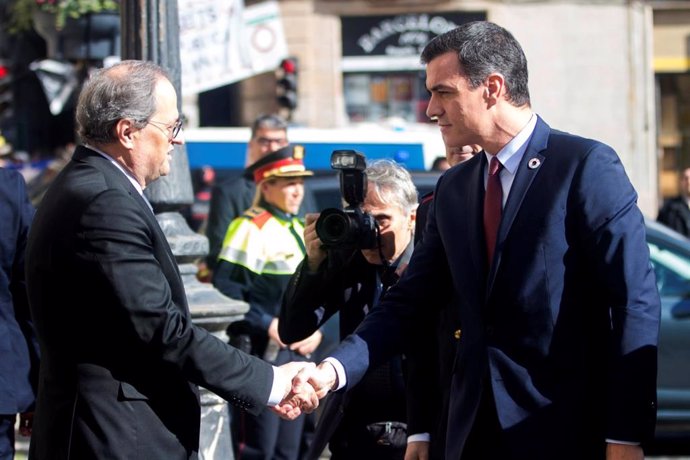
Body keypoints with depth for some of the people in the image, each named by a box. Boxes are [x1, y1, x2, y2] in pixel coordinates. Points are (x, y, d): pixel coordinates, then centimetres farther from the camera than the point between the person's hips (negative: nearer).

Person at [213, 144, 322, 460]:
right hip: (262, 355, -8)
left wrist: (316, 330, 6)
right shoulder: (249, 227, -10)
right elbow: (225, 287, -18)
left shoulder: (299, 229, 18)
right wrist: (266, 324, -21)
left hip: (299, 352, 8)